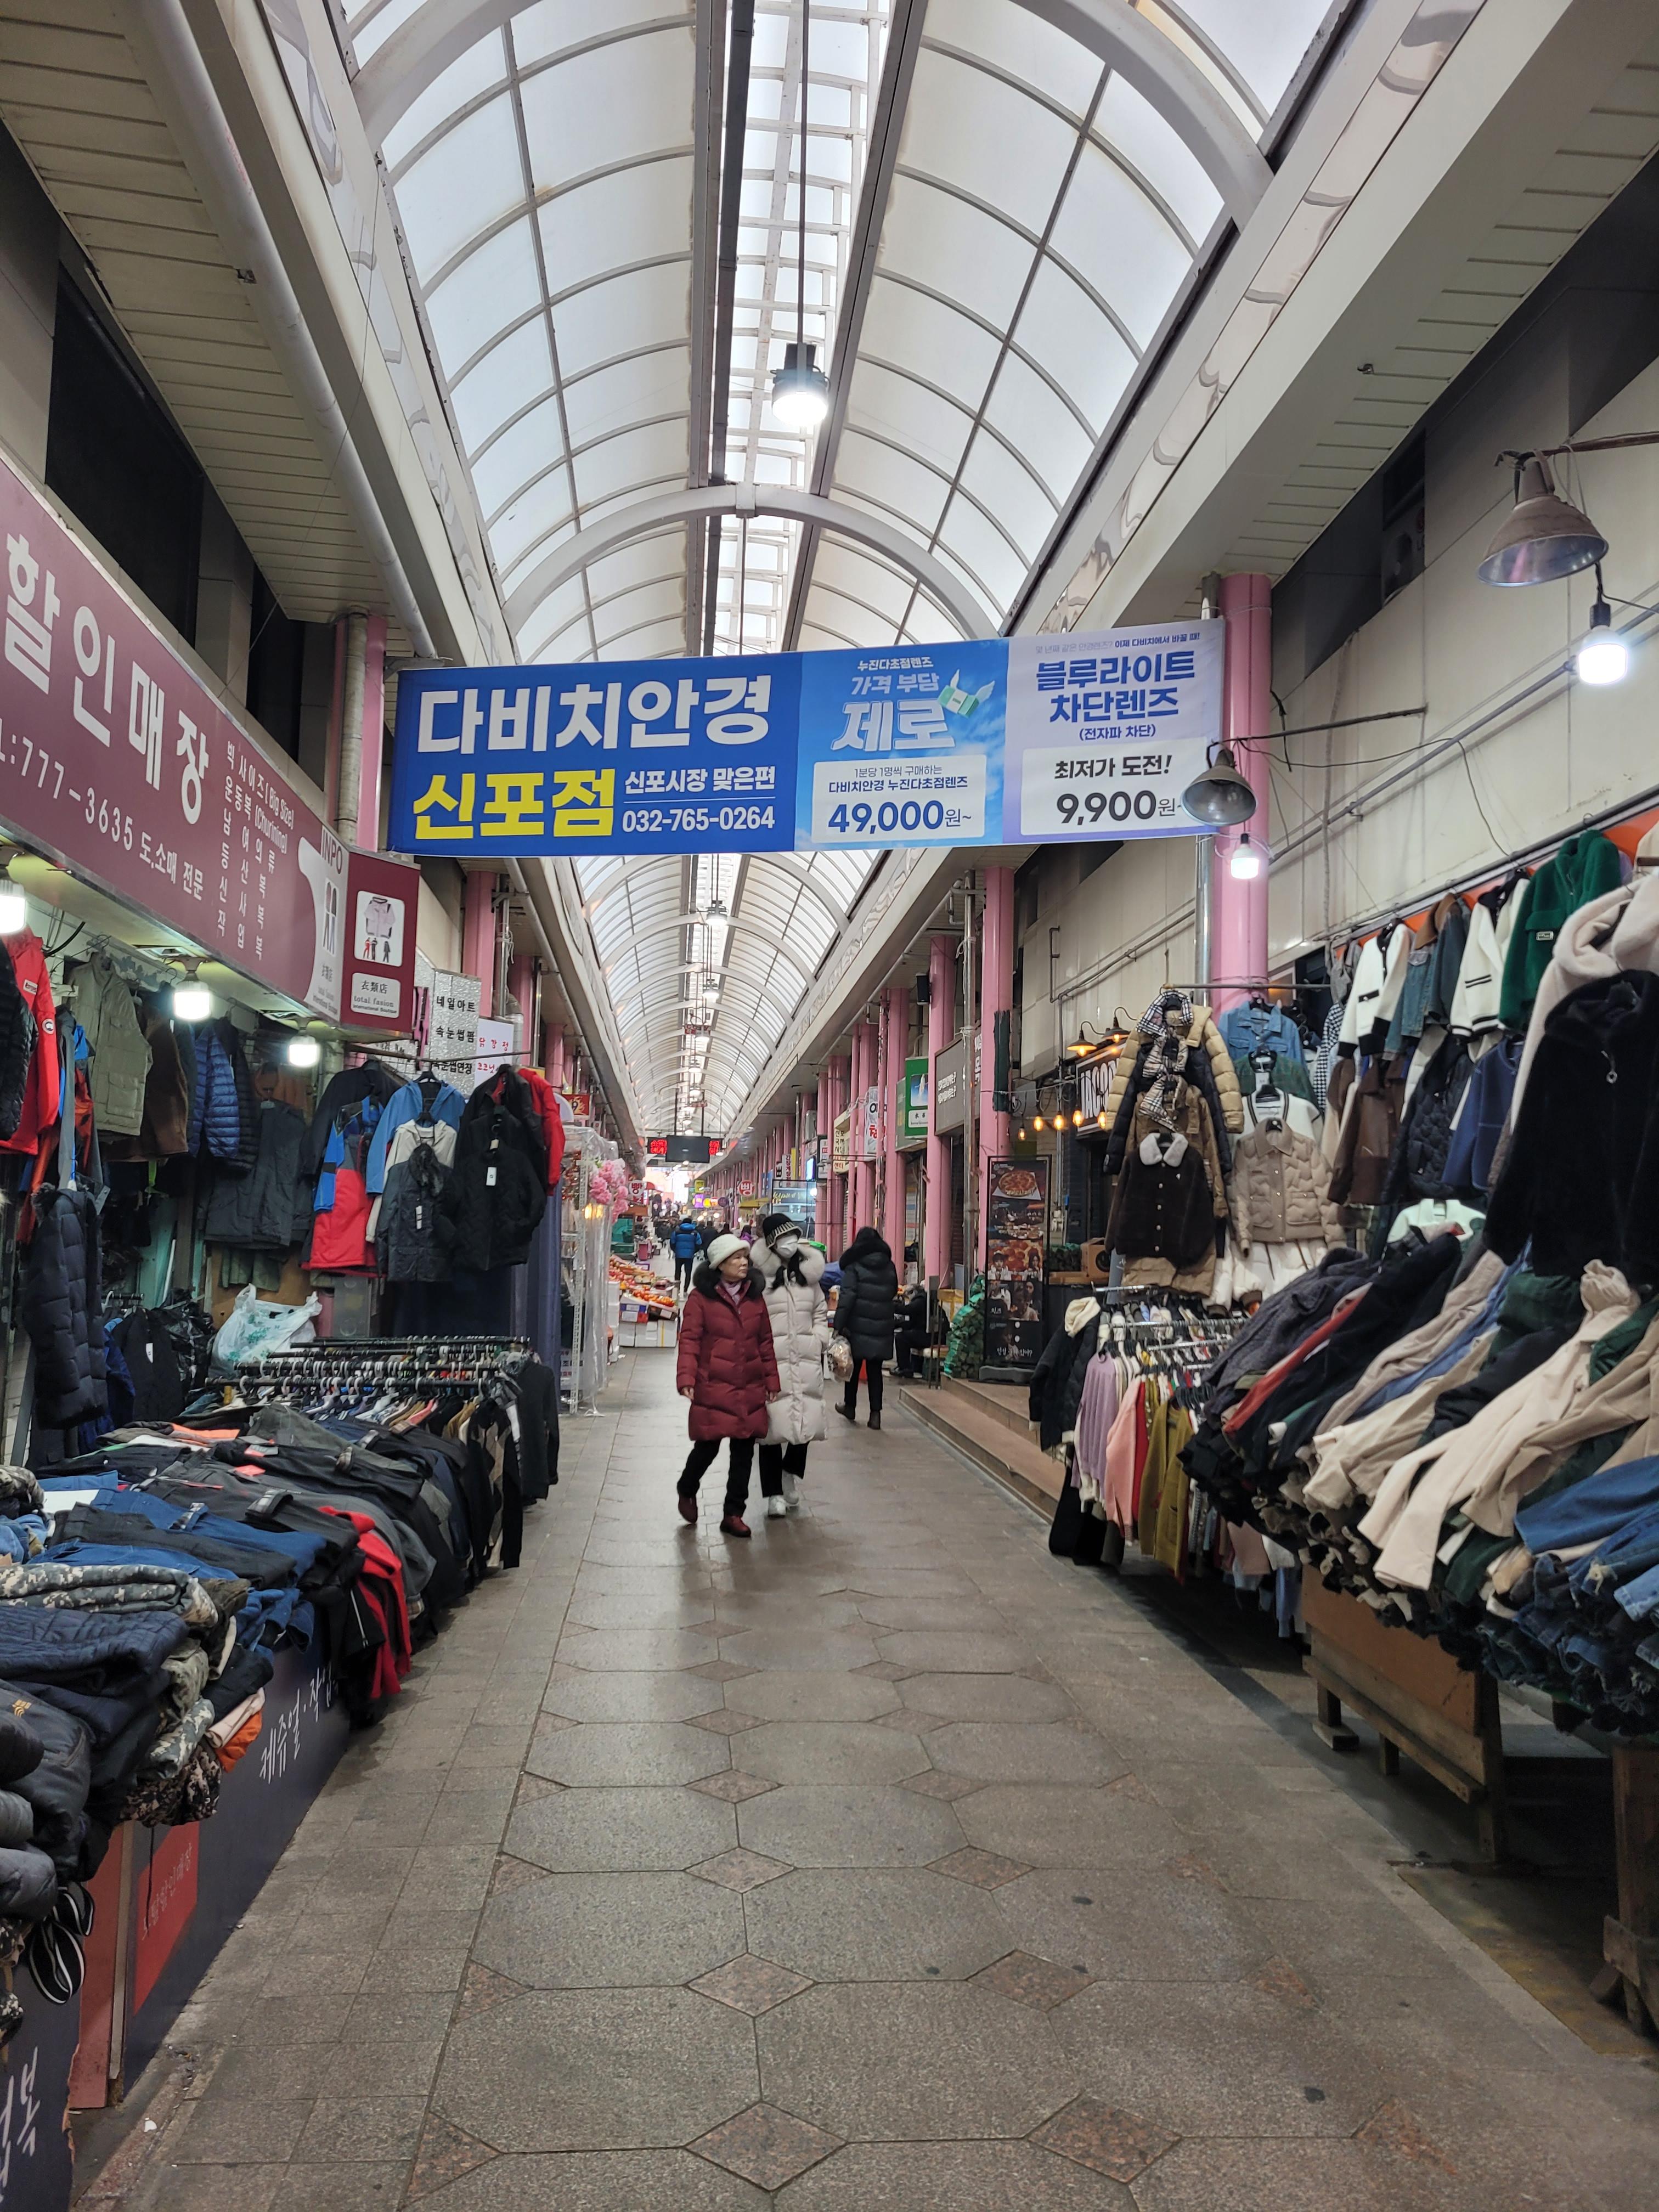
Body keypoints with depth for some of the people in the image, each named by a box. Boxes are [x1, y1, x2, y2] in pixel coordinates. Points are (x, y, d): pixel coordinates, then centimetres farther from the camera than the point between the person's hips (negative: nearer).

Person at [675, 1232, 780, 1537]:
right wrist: (686, 1378, -19)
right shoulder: (701, 1297, -5)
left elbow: (765, 1341, 14)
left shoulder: (755, 1296, 10)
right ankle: (687, 1491, 31)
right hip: (713, 1387, -5)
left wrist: (771, 1380, 12)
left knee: (744, 1451, 7)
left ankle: (734, 1514, 19)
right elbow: (689, 1340, -9)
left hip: (750, 1389, 5)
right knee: (708, 1447, 0)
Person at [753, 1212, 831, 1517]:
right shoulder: (759, 1276, -7)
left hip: (806, 1359, 5)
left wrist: (819, 1339, 9)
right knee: (774, 1423, -3)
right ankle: (775, 1493, 7)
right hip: (771, 1359, -5)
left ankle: (790, 1473, 32)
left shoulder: (808, 1272, 12)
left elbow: (820, 1311, 21)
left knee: (806, 1421, 7)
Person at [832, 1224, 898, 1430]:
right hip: (882, 1328, 3)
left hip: (858, 1327, -3)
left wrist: (839, 1326, -15)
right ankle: (875, 1413, 3)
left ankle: (850, 1407, 28)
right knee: (875, 1370, 8)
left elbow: (847, 1297, -14)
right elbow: (893, 1293, 20)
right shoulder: (890, 1267, 7)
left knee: (853, 1367, 14)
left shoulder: (854, 1267, -8)